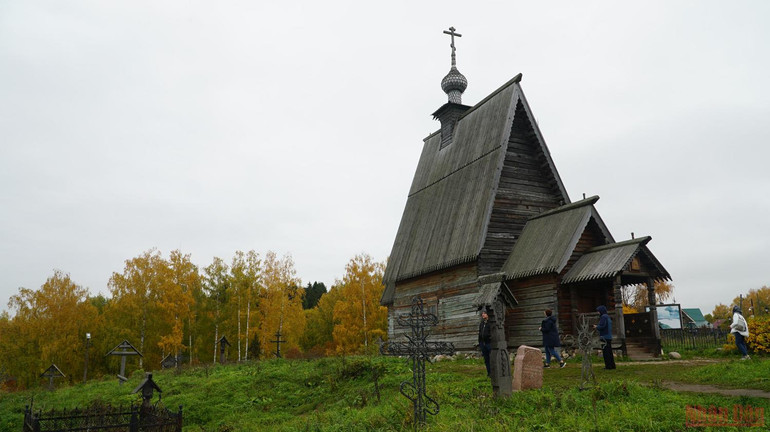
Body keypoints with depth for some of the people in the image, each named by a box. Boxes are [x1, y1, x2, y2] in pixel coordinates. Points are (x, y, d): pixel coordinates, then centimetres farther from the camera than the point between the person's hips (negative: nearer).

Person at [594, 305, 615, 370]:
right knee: (609, 351, 13)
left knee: (606, 351, -6)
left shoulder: (603, 317, -12)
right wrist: (598, 327, 16)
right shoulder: (608, 317, 18)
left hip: (604, 337, -9)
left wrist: (596, 327, -3)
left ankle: (608, 365, -5)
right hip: (609, 337, 9)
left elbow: (602, 326, -21)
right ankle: (612, 365, 16)